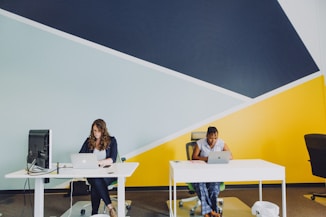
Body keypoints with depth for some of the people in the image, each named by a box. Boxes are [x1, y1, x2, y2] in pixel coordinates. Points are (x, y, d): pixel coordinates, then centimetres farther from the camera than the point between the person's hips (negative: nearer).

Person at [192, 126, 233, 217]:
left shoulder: (222, 143, 1)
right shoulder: (200, 143, -4)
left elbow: (231, 157, 2)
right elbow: (194, 157, -5)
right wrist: (205, 158, -24)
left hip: (216, 171, 1)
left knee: (215, 183, -32)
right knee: (198, 183, -33)